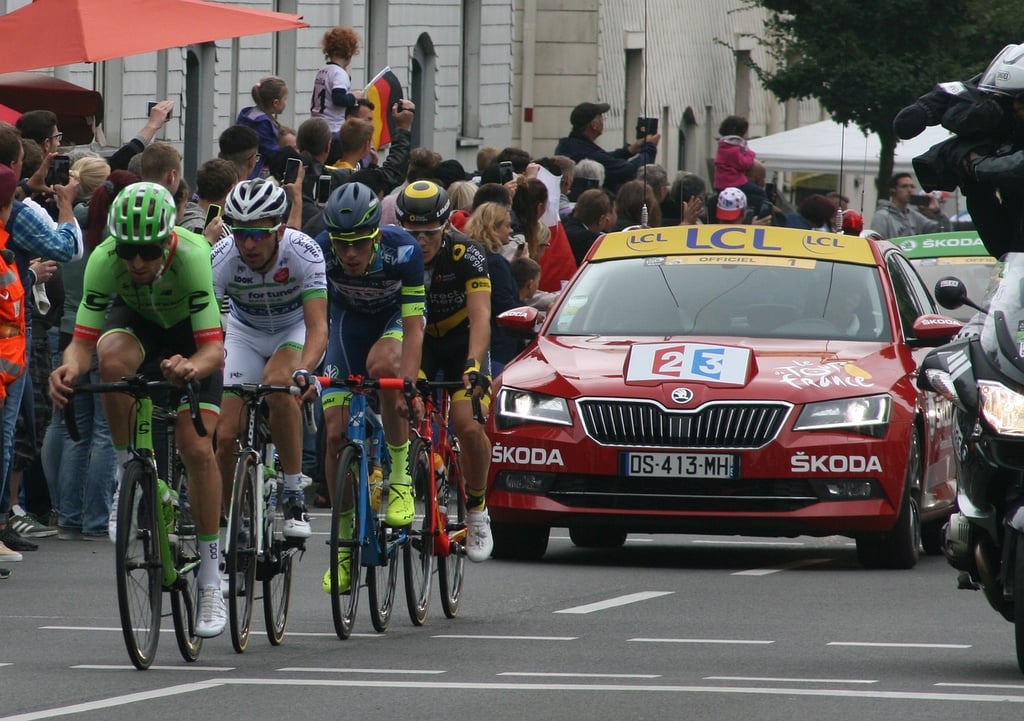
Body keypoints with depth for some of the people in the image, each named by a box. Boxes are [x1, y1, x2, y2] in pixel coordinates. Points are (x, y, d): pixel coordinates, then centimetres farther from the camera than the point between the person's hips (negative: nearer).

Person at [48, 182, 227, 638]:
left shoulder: (192, 255, -38)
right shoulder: (104, 259, -32)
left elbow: (214, 348, -40)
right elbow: (83, 341, -31)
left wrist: (192, 367, -63)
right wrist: (69, 369, -54)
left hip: (191, 334, -2)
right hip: (136, 319, 2)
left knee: (196, 447, -16)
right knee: (113, 356, -36)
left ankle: (211, 579, -3)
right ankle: (126, 472, -16)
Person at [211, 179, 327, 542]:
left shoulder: (304, 252, -33)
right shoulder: (222, 258, -29)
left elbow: (318, 326, -39)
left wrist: (303, 371, -58)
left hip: (295, 329, -2)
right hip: (244, 332, 2)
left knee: (277, 386, -35)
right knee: (226, 435, -10)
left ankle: (295, 494, -22)